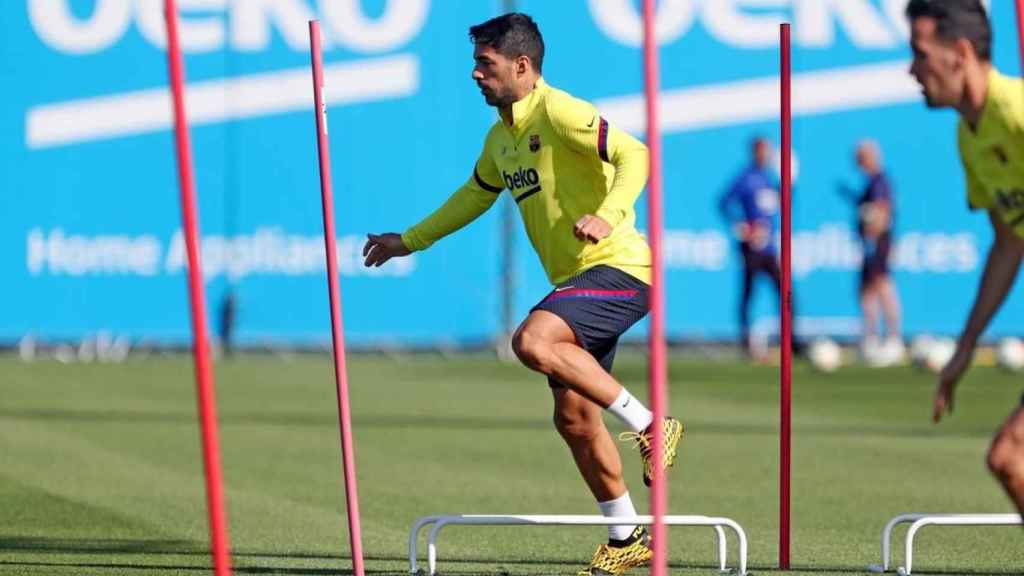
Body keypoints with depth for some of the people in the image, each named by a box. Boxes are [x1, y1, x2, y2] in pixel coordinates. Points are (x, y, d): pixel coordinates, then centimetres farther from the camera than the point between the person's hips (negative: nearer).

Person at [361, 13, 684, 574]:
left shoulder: (560, 113, -13)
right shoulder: (500, 137, 15)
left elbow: (635, 154, -23)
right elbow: (474, 196, 33)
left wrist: (608, 216, -39)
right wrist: (408, 241, 39)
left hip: (619, 268, -9)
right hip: (578, 281, 9)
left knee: (533, 341, -30)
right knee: (573, 417, 6)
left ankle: (649, 425, -19)